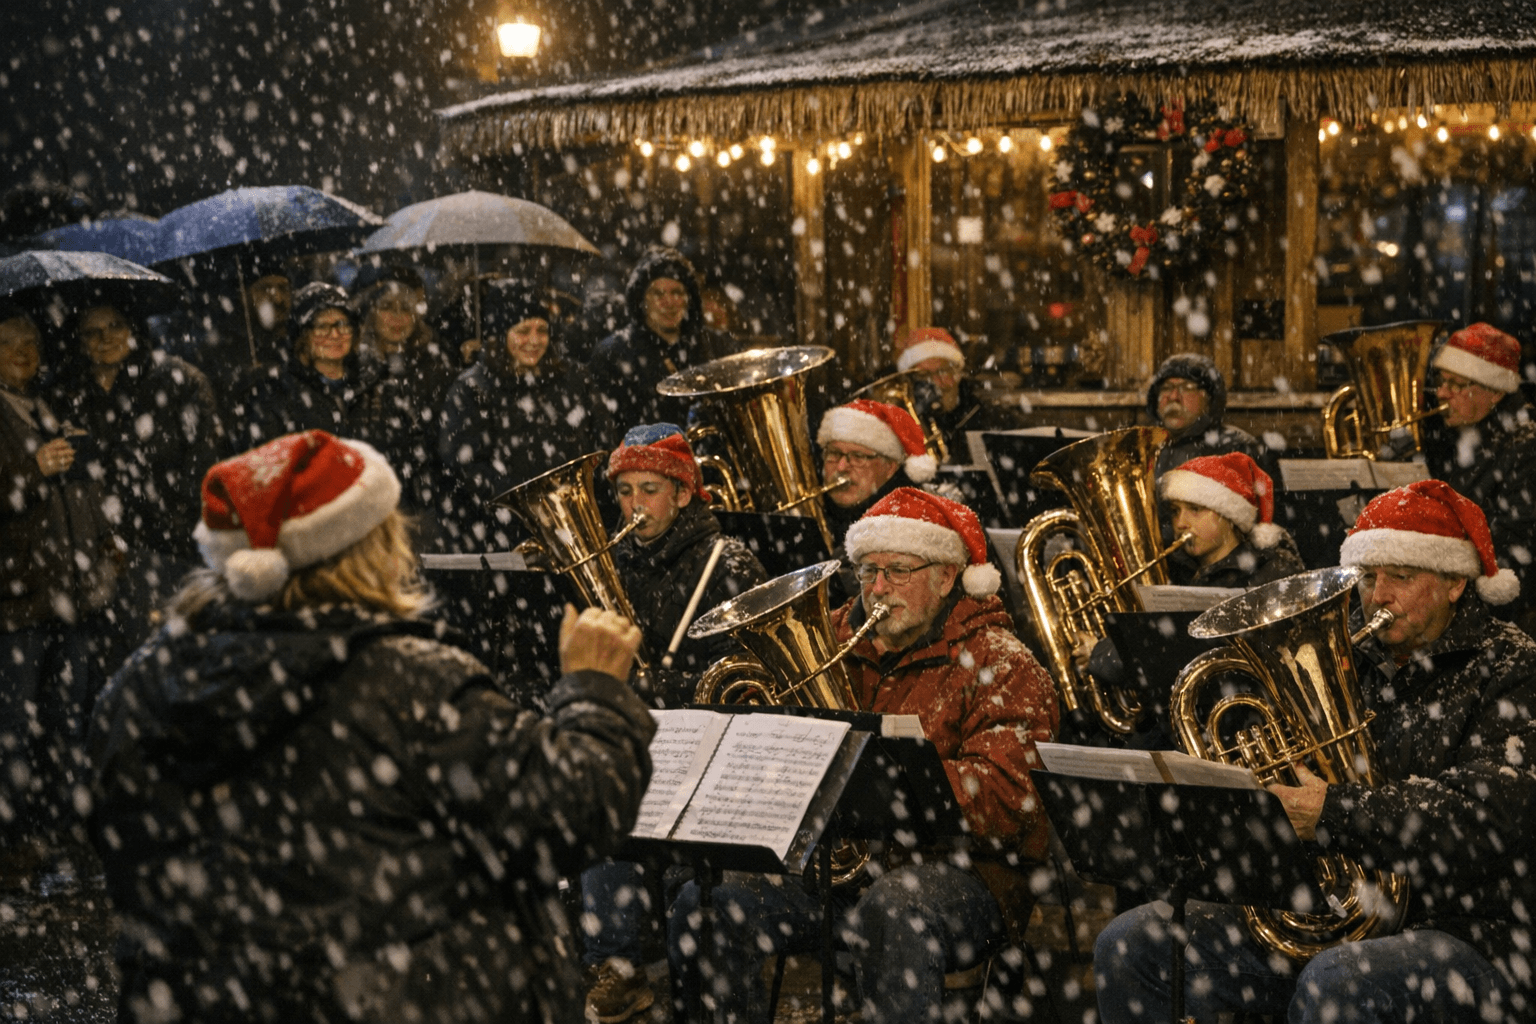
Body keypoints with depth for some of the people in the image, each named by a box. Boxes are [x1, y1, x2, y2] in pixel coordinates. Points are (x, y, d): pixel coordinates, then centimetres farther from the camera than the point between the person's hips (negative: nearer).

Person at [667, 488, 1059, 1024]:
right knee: (705, 900, -18)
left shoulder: (1001, 665, -3)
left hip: (957, 868, -5)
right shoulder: (834, 638, 14)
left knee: (890, 909, -38)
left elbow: (1003, 799, -17)